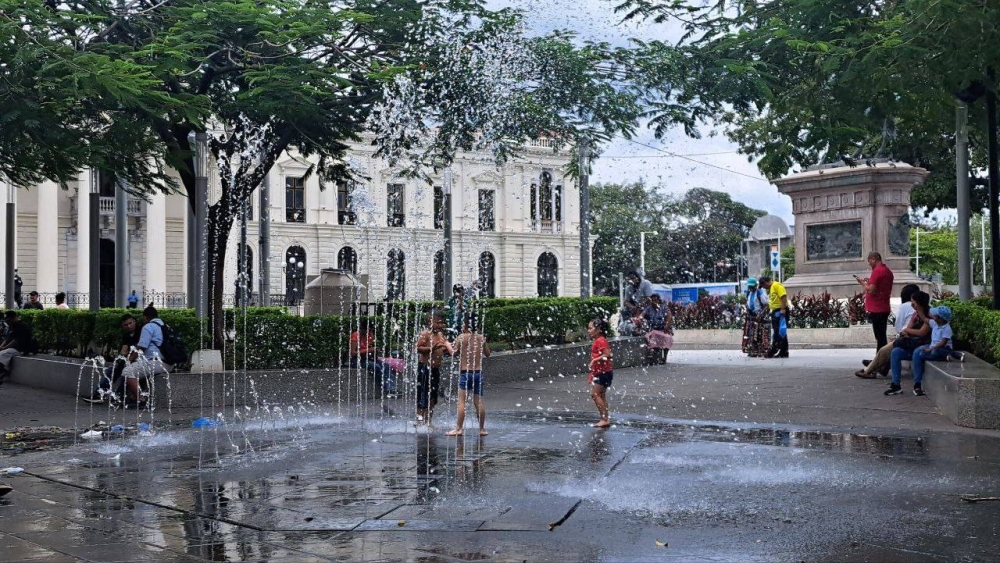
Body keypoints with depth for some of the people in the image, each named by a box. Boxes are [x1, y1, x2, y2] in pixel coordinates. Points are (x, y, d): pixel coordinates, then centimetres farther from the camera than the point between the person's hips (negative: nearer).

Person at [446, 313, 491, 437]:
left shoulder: (462, 338, -9)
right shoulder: (481, 338, 4)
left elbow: (455, 352, 0)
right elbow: (487, 354, 16)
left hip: (465, 373, -4)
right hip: (478, 373, 4)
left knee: (461, 401, -2)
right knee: (479, 402, 9)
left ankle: (459, 428, -4)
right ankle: (482, 428, 14)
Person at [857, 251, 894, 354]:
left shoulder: (877, 271, -15)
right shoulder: (888, 271, 14)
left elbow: (871, 290, -20)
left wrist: (863, 283, -5)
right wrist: (870, 282, 16)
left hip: (876, 309, -9)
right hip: (885, 308, 9)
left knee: (880, 336, -6)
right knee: (882, 336, 14)